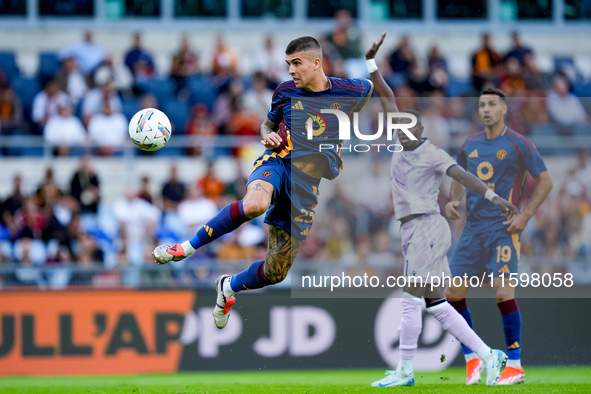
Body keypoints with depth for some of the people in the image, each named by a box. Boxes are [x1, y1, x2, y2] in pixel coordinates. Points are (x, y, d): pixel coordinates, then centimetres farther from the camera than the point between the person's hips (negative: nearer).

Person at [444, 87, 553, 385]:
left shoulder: (518, 144, -4)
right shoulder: (470, 145, 12)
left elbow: (545, 181, -1)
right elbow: (460, 176, 27)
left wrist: (525, 215, -9)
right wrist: (454, 201, 7)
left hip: (503, 228, -6)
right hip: (473, 227, 6)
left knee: (503, 290, -16)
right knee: (453, 292, 0)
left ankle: (515, 364, -8)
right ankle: (472, 358, 14)